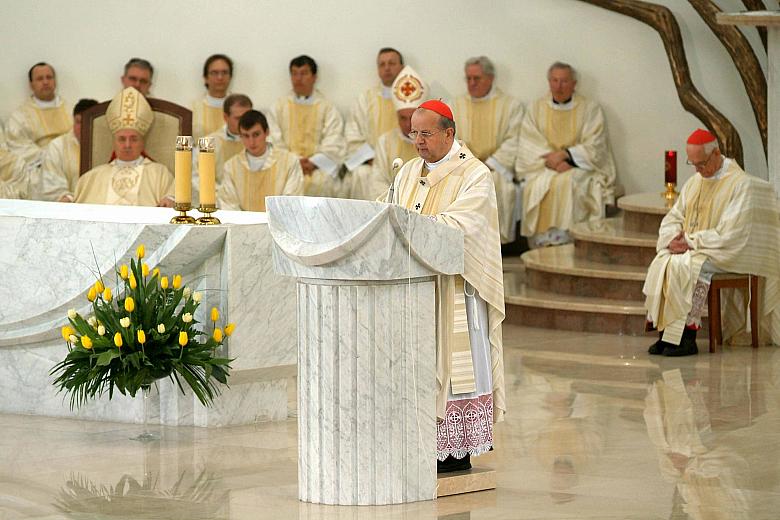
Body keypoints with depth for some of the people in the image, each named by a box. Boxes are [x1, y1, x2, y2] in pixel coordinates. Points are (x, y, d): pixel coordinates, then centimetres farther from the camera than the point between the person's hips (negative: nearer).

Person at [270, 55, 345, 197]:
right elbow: (273, 142, 6)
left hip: (317, 166, -1)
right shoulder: (280, 107, 18)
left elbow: (333, 146, 3)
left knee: (321, 181, -34)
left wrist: (313, 163, -14)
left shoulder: (327, 109, 14)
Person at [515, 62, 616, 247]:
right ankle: (543, 240, -32)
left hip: (580, 167, -2)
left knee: (566, 183, -34)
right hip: (543, 167, 2)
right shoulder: (536, 109, 14)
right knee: (538, 186, -31)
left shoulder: (590, 110, 8)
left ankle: (563, 238, -35)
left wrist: (565, 154, -14)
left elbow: (594, 148, -1)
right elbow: (528, 146, 4)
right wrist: (552, 160, -13)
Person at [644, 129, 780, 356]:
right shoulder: (694, 182, 14)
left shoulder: (740, 184, -11)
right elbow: (673, 218, 16)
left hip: (726, 255, -7)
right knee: (661, 263, -21)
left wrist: (691, 242, -18)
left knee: (685, 266, -32)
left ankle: (686, 337, -26)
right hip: (690, 249, 7)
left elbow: (729, 234, -18)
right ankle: (665, 332, -20)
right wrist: (673, 238, -7)